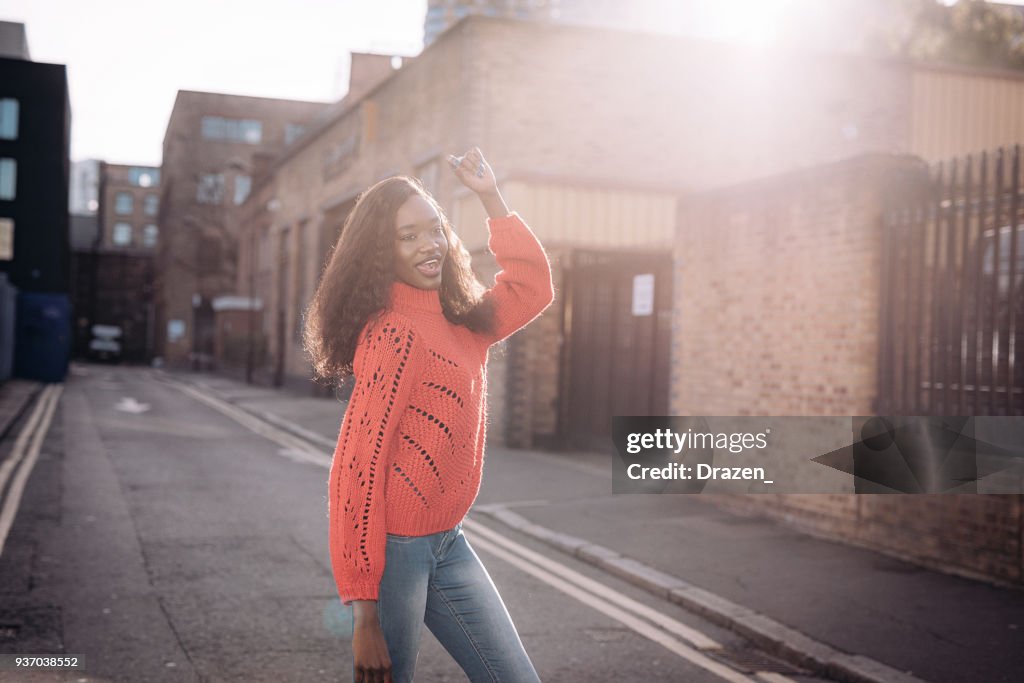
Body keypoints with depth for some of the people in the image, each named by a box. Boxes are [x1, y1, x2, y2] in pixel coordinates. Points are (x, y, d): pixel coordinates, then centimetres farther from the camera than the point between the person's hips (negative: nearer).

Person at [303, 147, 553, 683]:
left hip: (447, 543, 8)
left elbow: (532, 287, 21)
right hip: (392, 547, -8)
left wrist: (491, 197, 12)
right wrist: (364, 609, -21)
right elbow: (356, 469, -20)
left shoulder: (461, 322, 8)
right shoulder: (395, 331, -17)